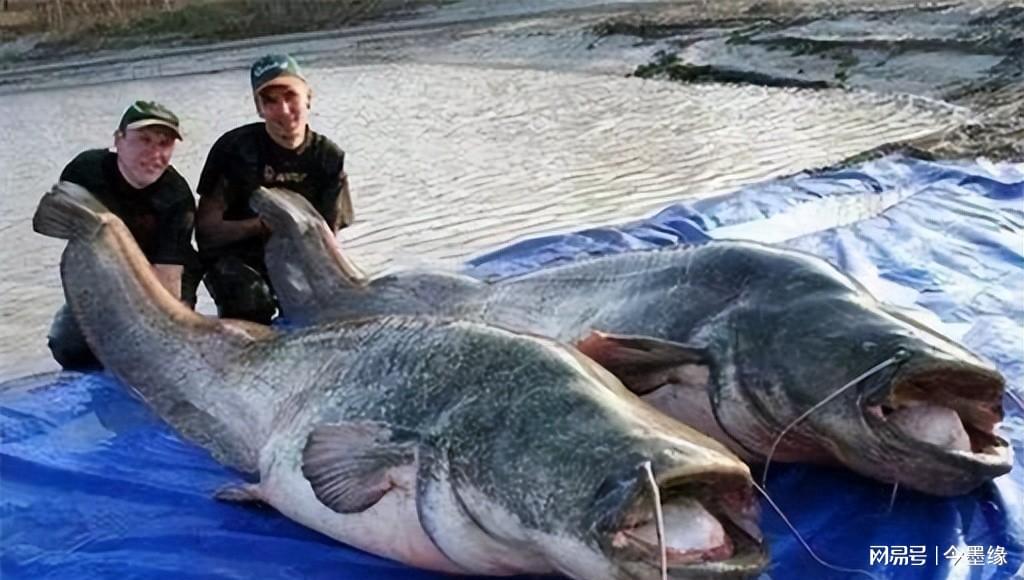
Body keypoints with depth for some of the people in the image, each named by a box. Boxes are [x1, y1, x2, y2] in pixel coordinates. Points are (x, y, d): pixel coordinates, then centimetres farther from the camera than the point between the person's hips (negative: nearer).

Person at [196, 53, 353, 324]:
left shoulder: (329, 157, -4)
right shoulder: (234, 148, -12)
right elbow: (206, 229, -12)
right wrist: (263, 224, -26)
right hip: (235, 257, -3)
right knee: (253, 301, -31)